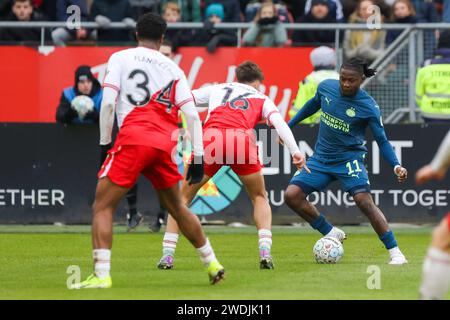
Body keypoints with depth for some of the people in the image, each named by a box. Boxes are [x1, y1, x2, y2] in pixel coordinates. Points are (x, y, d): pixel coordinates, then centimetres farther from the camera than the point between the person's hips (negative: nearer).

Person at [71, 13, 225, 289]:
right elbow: (192, 114, 9)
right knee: (177, 207, 21)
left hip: (133, 140, -4)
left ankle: (101, 274, -14)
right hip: (165, 144, 4)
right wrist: (198, 158, 10)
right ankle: (212, 263, 27)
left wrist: (105, 142, 5)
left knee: (103, 206, 0)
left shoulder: (120, 58, 8)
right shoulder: (172, 68, 16)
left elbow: (108, 102, -4)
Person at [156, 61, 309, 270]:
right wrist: (295, 151, 1)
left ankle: (167, 255, 8)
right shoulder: (261, 98, 28)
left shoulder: (216, 89, 32)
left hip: (210, 138, 0)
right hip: (242, 141, 0)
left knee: (184, 197, 18)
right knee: (260, 198, 23)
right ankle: (265, 253, 5)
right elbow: (279, 122, 11)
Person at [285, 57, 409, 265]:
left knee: (364, 200, -24)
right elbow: (314, 104, 18)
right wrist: (289, 125, 24)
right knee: (292, 195, -10)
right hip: (321, 158, 5)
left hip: (349, 158, -5)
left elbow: (382, 141, -11)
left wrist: (396, 166, -26)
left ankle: (395, 252, -15)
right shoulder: (326, 87, -5)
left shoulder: (368, 107, -16)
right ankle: (331, 234, 8)